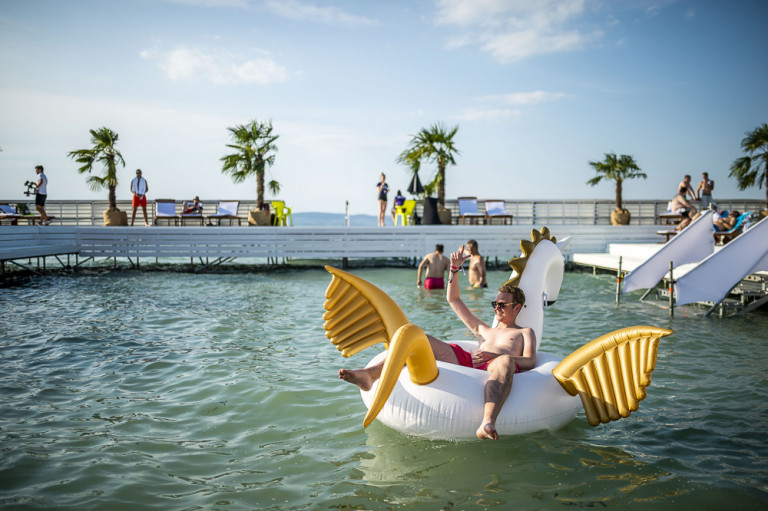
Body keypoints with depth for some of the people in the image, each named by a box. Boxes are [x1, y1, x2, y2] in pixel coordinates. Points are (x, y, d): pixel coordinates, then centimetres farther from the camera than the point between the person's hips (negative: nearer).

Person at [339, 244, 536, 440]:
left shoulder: (525, 333, 29)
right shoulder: (484, 330, 42)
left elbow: (530, 361, 6)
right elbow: (453, 299, 44)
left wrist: (495, 356, -11)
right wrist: (455, 269, 32)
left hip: (490, 369, -4)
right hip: (465, 362, 5)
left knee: (506, 361, -43)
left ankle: (487, 423, -68)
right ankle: (370, 374, -40)